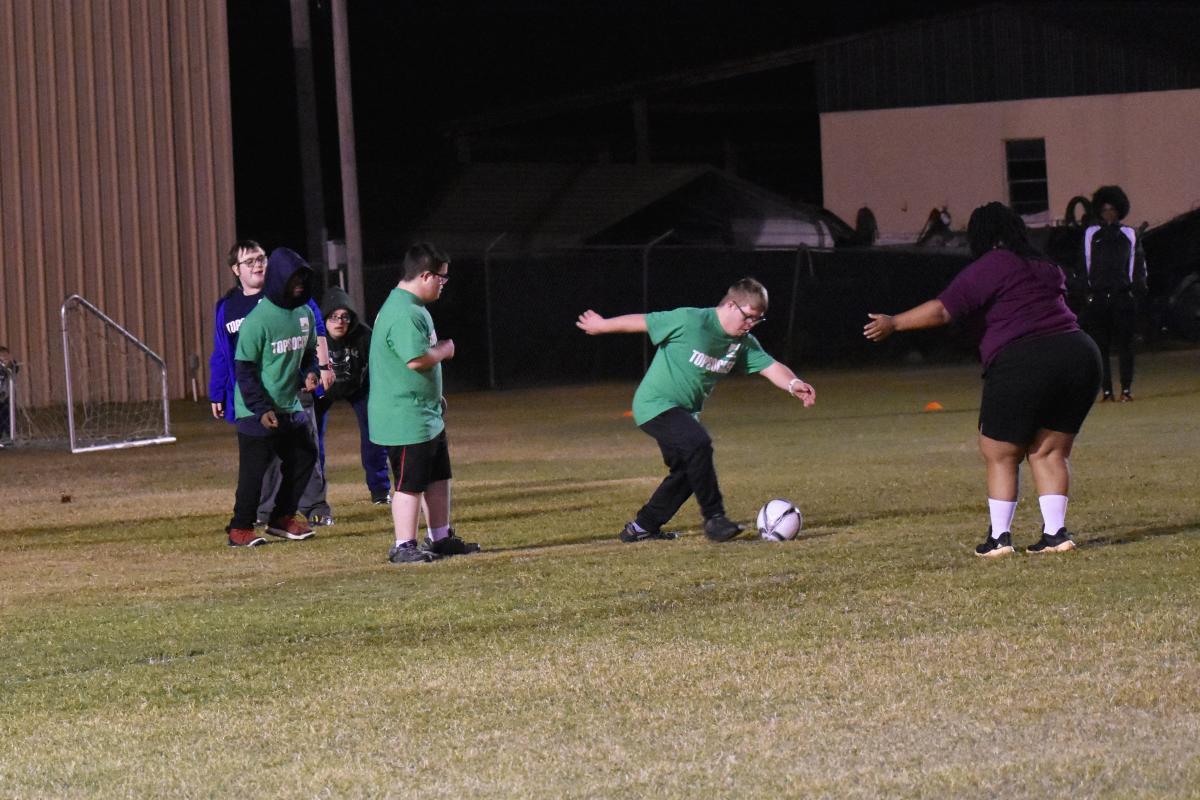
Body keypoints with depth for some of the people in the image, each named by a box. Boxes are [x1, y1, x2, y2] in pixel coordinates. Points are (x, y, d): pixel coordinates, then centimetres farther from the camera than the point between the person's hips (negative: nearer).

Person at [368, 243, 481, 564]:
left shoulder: (413, 308, 15)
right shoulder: (404, 314, -22)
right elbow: (418, 359, -31)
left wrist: (435, 396, 24)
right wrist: (445, 349, -12)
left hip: (427, 414, 11)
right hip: (405, 417, -11)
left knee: (438, 478, 17)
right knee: (410, 483, -5)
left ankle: (441, 537, 27)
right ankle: (404, 547, 1)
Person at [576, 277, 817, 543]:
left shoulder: (744, 342, 0)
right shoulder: (690, 321, -22)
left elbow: (770, 367, -11)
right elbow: (640, 322, -12)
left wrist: (793, 384, -33)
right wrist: (601, 325, 0)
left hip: (684, 411, 9)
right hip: (655, 404, -9)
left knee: (687, 472, 11)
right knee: (698, 444, -28)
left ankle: (641, 528, 23)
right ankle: (714, 518, -20)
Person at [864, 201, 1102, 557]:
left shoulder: (988, 268, -2)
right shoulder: (1046, 267, 20)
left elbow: (943, 309, -8)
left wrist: (893, 323, -1)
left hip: (1022, 363, -6)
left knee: (1001, 455, 6)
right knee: (1050, 452, 14)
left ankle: (999, 537, 6)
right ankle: (1055, 533, 7)